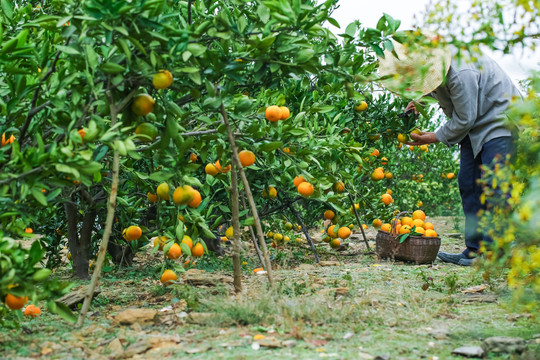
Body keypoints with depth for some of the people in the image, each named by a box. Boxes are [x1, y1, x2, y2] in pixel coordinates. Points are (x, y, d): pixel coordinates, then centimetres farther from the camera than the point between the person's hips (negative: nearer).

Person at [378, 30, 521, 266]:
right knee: (468, 184, 4)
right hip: (475, 126, 9)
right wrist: (418, 101, 0)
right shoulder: (429, 62, -7)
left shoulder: (461, 73, -34)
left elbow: (464, 119, -23)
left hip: (500, 122, -9)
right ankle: (475, 250, 7)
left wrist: (436, 138, -11)